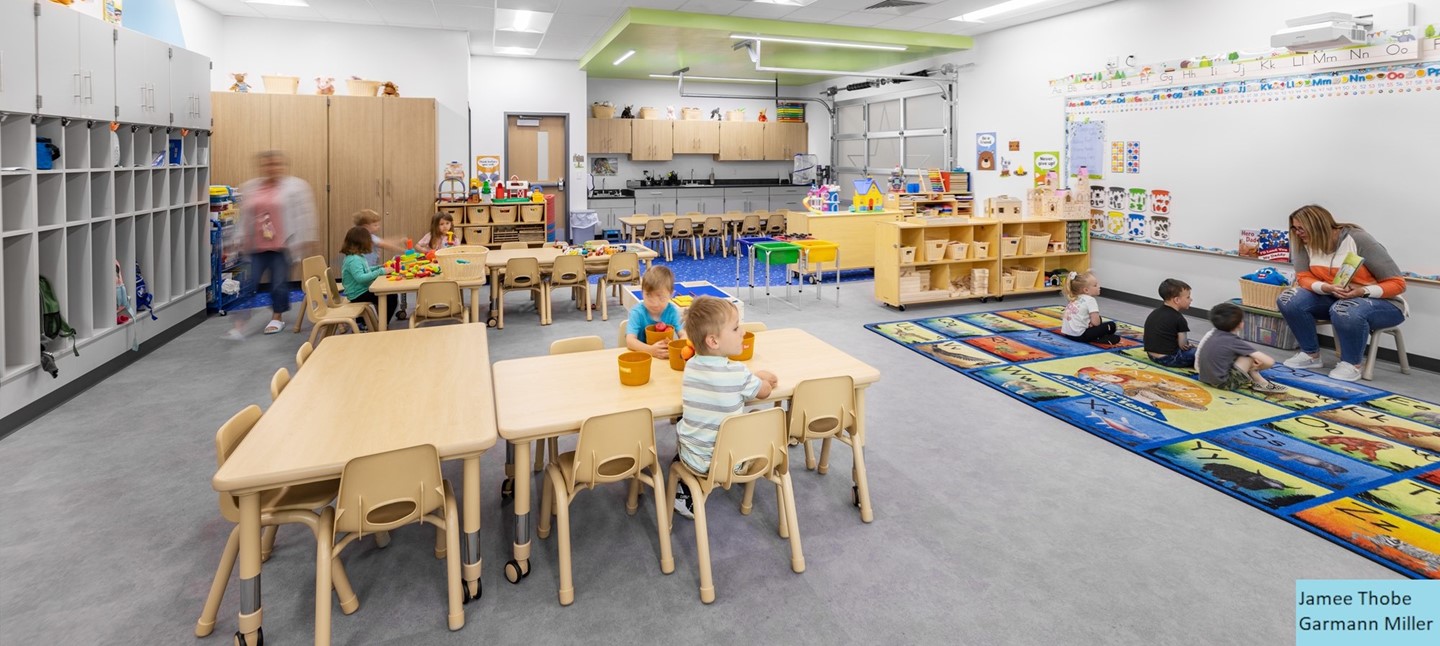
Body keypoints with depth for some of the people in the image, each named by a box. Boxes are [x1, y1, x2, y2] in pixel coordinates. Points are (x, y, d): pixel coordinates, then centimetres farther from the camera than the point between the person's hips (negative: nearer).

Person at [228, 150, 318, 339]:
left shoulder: (295, 186, -2)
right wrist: (243, 239, 15)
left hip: (282, 245, -3)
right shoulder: (249, 188, 11)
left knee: (279, 282, 4)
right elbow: (244, 217, 16)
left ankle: (277, 318, 23)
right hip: (256, 246, 4)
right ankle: (240, 324, 1)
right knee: (249, 283, -1)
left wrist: (306, 241, -8)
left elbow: (304, 215, -5)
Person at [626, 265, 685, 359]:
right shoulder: (637, 312, -10)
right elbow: (630, 340, -20)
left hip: (667, 358, 2)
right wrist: (651, 350, -36)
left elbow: (684, 335, -10)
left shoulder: (672, 311, -3)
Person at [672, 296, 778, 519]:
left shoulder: (691, 366, -4)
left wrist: (755, 376, 20)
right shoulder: (739, 373, -20)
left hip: (691, 457, 3)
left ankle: (685, 492, 28)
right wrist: (760, 379, 21)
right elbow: (765, 391, 0)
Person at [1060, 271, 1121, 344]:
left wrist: (1090, 324, 12)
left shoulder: (1075, 299, 15)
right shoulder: (1090, 300, -9)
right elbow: (1095, 322, -16)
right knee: (1111, 325, -1)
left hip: (1067, 333, 9)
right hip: (1079, 335, -9)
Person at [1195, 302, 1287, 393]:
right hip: (1223, 383, -8)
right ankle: (1262, 384, 13)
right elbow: (1269, 362, -16)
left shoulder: (1212, 333, 3)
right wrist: (1255, 368, 7)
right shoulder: (1234, 342, -15)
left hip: (1206, 378, 8)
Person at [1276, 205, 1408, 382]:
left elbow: (1397, 283, -17)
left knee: (1346, 311, -39)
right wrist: (1327, 288, -33)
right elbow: (1304, 278, -12)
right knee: (1288, 299, -19)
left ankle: (1351, 364, -15)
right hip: (1335, 299, 5)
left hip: (1383, 303, -5)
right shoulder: (1305, 243, -10)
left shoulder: (1358, 240, -21)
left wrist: (1363, 291, -35)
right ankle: (1311, 354, -4)